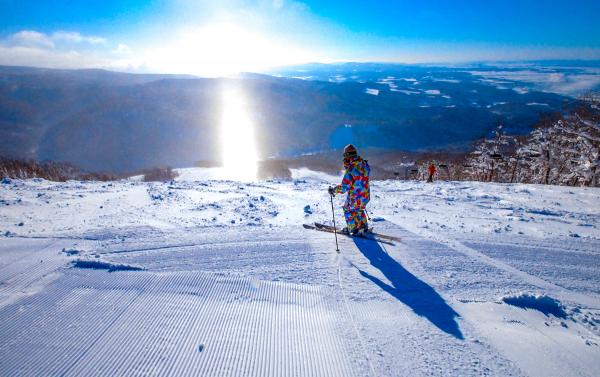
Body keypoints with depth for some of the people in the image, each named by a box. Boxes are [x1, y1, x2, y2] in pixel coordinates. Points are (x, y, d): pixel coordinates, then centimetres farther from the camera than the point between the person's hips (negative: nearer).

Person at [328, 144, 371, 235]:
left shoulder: (350, 170, -27)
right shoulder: (365, 165, -6)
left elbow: (344, 188, -25)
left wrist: (333, 190, -9)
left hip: (354, 198, -6)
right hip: (366, 196, 6)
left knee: (348, 210, 23)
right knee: (359, 210, 33)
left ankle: (353, 229, 31)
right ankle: (363, 226, 44)